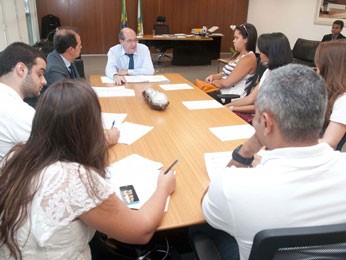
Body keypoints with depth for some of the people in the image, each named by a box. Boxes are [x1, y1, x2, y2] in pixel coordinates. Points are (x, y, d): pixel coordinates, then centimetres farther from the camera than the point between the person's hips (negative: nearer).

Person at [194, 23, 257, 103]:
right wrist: (213, 76, 3)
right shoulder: (238, 54, 14)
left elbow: (227, 83, -20)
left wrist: (213, 81, -1)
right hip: (222, 90, 9)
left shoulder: (249, 59, -16)